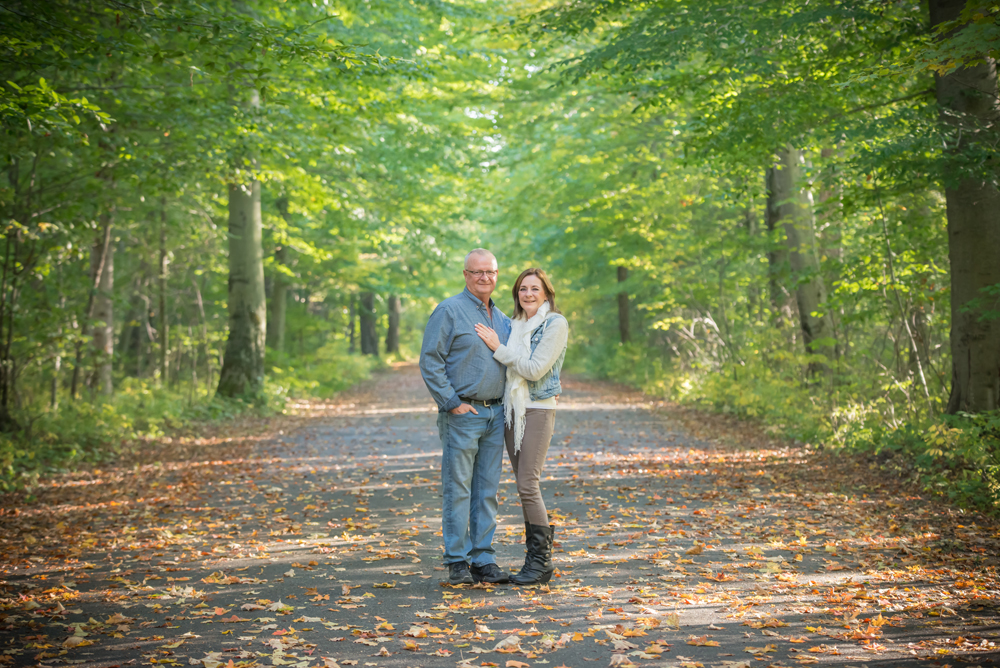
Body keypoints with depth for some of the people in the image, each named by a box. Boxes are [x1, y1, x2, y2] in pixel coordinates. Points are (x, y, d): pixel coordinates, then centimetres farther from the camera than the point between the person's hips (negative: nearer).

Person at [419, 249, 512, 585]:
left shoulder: (501, 318, 16)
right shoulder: (449, 311, -5)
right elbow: (430, 361, -10)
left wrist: (505, 409, 11)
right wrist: (451, 403, -14)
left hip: (495, 414, 6)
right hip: (462, 414, -6)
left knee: (487, 491, 8)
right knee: (457, 489, -3)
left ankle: (484, 560, 13)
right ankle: (457, 562, 3)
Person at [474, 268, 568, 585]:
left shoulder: (556, 324, -7)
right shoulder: (515, 325, 14)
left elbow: (535, 369, -15)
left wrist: (498, 348, -11)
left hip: (538, 409, -7)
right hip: (511, 408, 7)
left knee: (528, 484, -12)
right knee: (524, 486, 7)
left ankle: (541, 562, -3)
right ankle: (535, 558, 13)